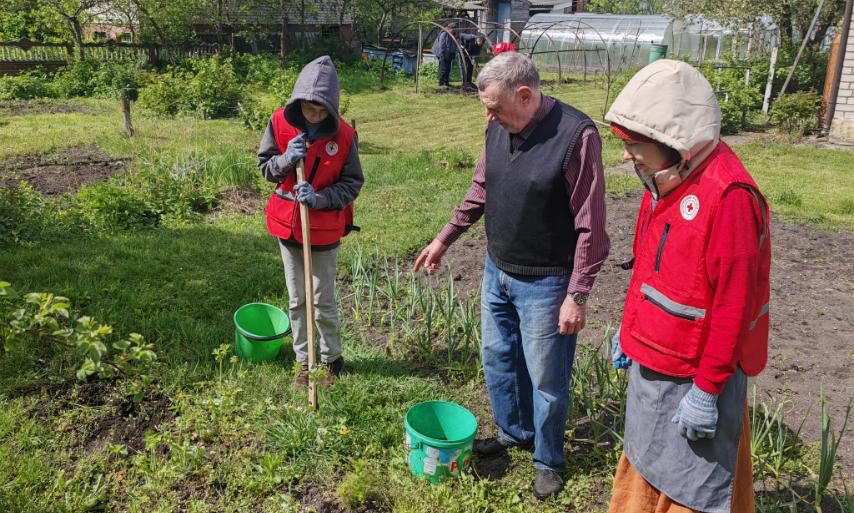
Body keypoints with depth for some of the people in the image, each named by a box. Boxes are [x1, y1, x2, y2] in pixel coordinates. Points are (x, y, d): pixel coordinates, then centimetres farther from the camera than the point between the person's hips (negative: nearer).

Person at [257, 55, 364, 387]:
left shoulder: (343, 135, -15)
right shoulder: (280, 122, -8)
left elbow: (352, 184, -8)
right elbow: (264, 165, 1)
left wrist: (318, 199, -24)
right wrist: (286, 160, -21)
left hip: (325, 229, -3)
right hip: (287, 224, 3)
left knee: (323, 300, 8)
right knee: (296, 300, 14)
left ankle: (332, 359, 29)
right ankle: (304, 360, 30)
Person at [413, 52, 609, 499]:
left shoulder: (576, 135, -22)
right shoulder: (499, 128, -1)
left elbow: (590, 226, -20)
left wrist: (577, 296, -18)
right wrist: (445, 238, 16)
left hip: (544, 284, -7)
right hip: (497, 271, 7)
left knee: (546, 379, 9)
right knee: (497, 358, 21)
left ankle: (548, 460, 33)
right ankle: (514, 431, 46)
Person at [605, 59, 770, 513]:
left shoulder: (728, 195, -25)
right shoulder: (666, 180, 3)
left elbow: (733, 304, -24)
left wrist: (707, 390, -19)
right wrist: (629, 328, 15)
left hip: (693, 373, -8)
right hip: (652, 360, 8)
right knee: (645, 466, 25)